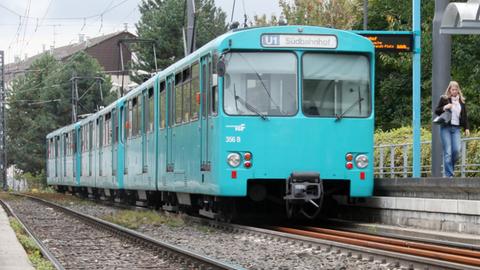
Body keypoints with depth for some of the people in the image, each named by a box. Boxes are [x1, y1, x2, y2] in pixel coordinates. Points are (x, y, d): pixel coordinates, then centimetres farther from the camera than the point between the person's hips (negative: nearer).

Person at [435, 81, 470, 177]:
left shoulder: (461, 101, 12)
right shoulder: (444, 99, 2)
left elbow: (465, 115, 17)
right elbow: (436, 111, 6)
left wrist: (467, 128, 9)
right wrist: (444, 107, -13)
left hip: (456, 128, 3)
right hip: (445, 128, -3)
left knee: (457, 150, -10)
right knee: (448, 152, -8)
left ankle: (450, 168, 13)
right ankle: (449, 175, -5)